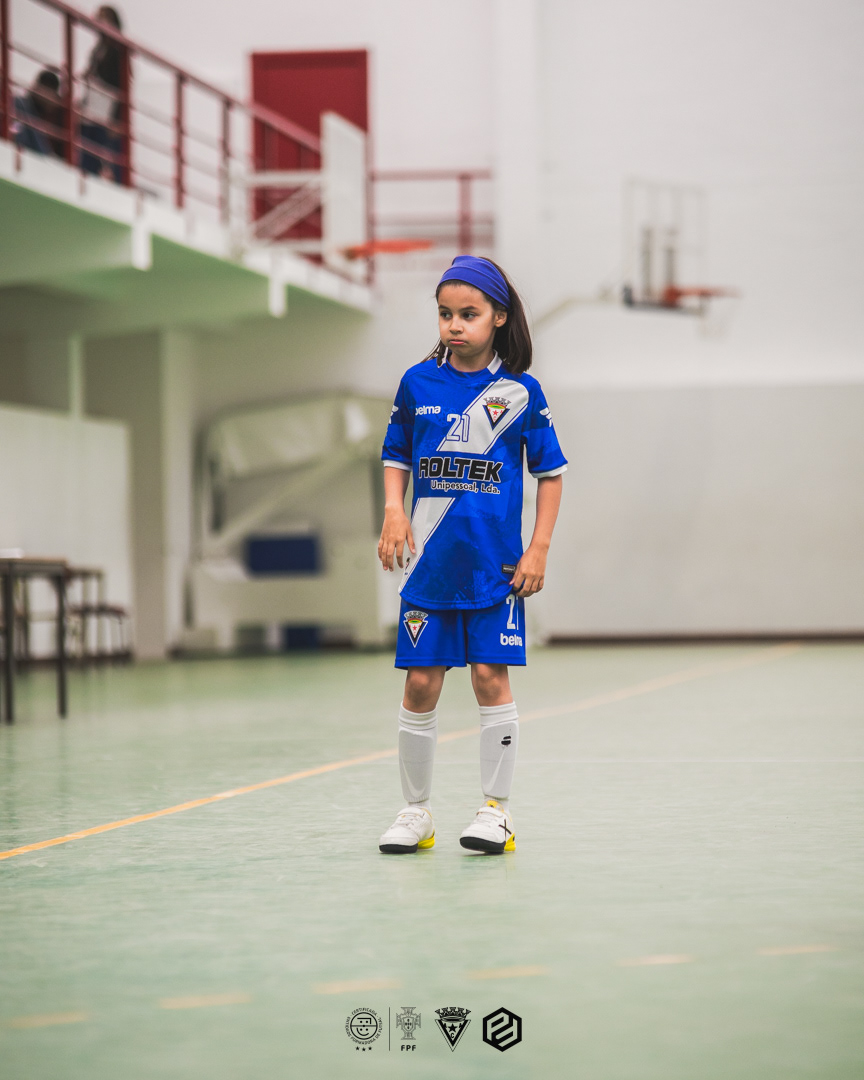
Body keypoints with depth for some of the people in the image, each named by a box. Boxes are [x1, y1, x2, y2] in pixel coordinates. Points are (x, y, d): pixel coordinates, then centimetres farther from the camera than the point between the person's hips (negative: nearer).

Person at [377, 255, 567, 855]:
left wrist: (539, 549, -2)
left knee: (491, 676, -3)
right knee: (421, 684, 2)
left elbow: (551, 472, 4)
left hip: (496, 561, -2)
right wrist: (394, 511, -3)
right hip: (430, 558, 2)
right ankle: (416, 811, 13)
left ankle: (496, 810, 7)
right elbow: (397, 457, 14)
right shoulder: (418, 383, 4)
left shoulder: (520, 391, -1)